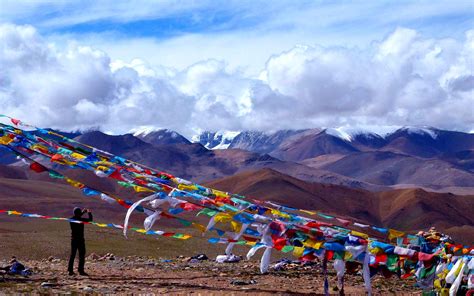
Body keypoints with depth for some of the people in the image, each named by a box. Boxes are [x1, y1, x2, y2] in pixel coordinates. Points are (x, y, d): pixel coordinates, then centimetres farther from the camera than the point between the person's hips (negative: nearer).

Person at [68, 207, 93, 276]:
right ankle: (81, 270, -2)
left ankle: (70, 270, 10)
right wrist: (89, 213, 14)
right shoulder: (81, 220, -16)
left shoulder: (71, 219, 1)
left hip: (73, 239, 6)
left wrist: (83, 212, 29)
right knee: (82, 255, 1)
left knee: (72, 255, 11)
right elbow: (90, 219, -2)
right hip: (80, 239, -6)